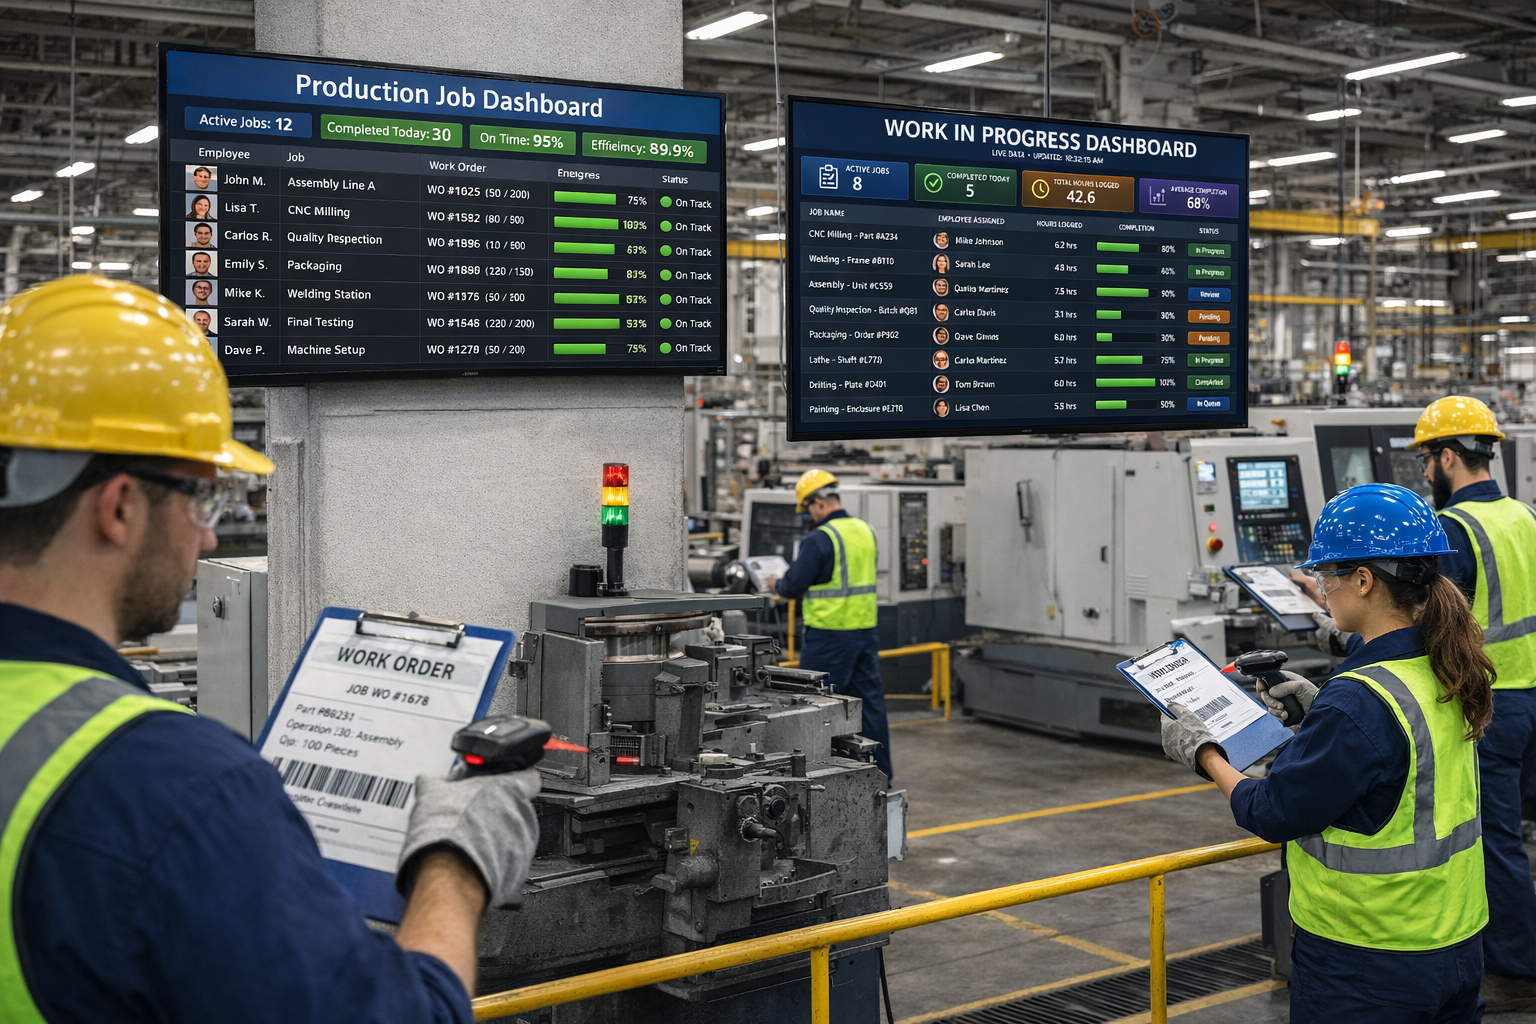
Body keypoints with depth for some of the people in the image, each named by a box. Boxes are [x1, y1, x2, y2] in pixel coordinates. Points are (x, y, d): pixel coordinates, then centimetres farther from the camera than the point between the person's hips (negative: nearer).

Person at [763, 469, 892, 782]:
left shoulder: (819, 540, -16)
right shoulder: (865, 531, 9)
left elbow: (794, 585, -12)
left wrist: (777, 584, 10)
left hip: (829, 635, -7)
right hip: (866, 628, 7)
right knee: (870, 700, 11)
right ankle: (881, 773, 15)